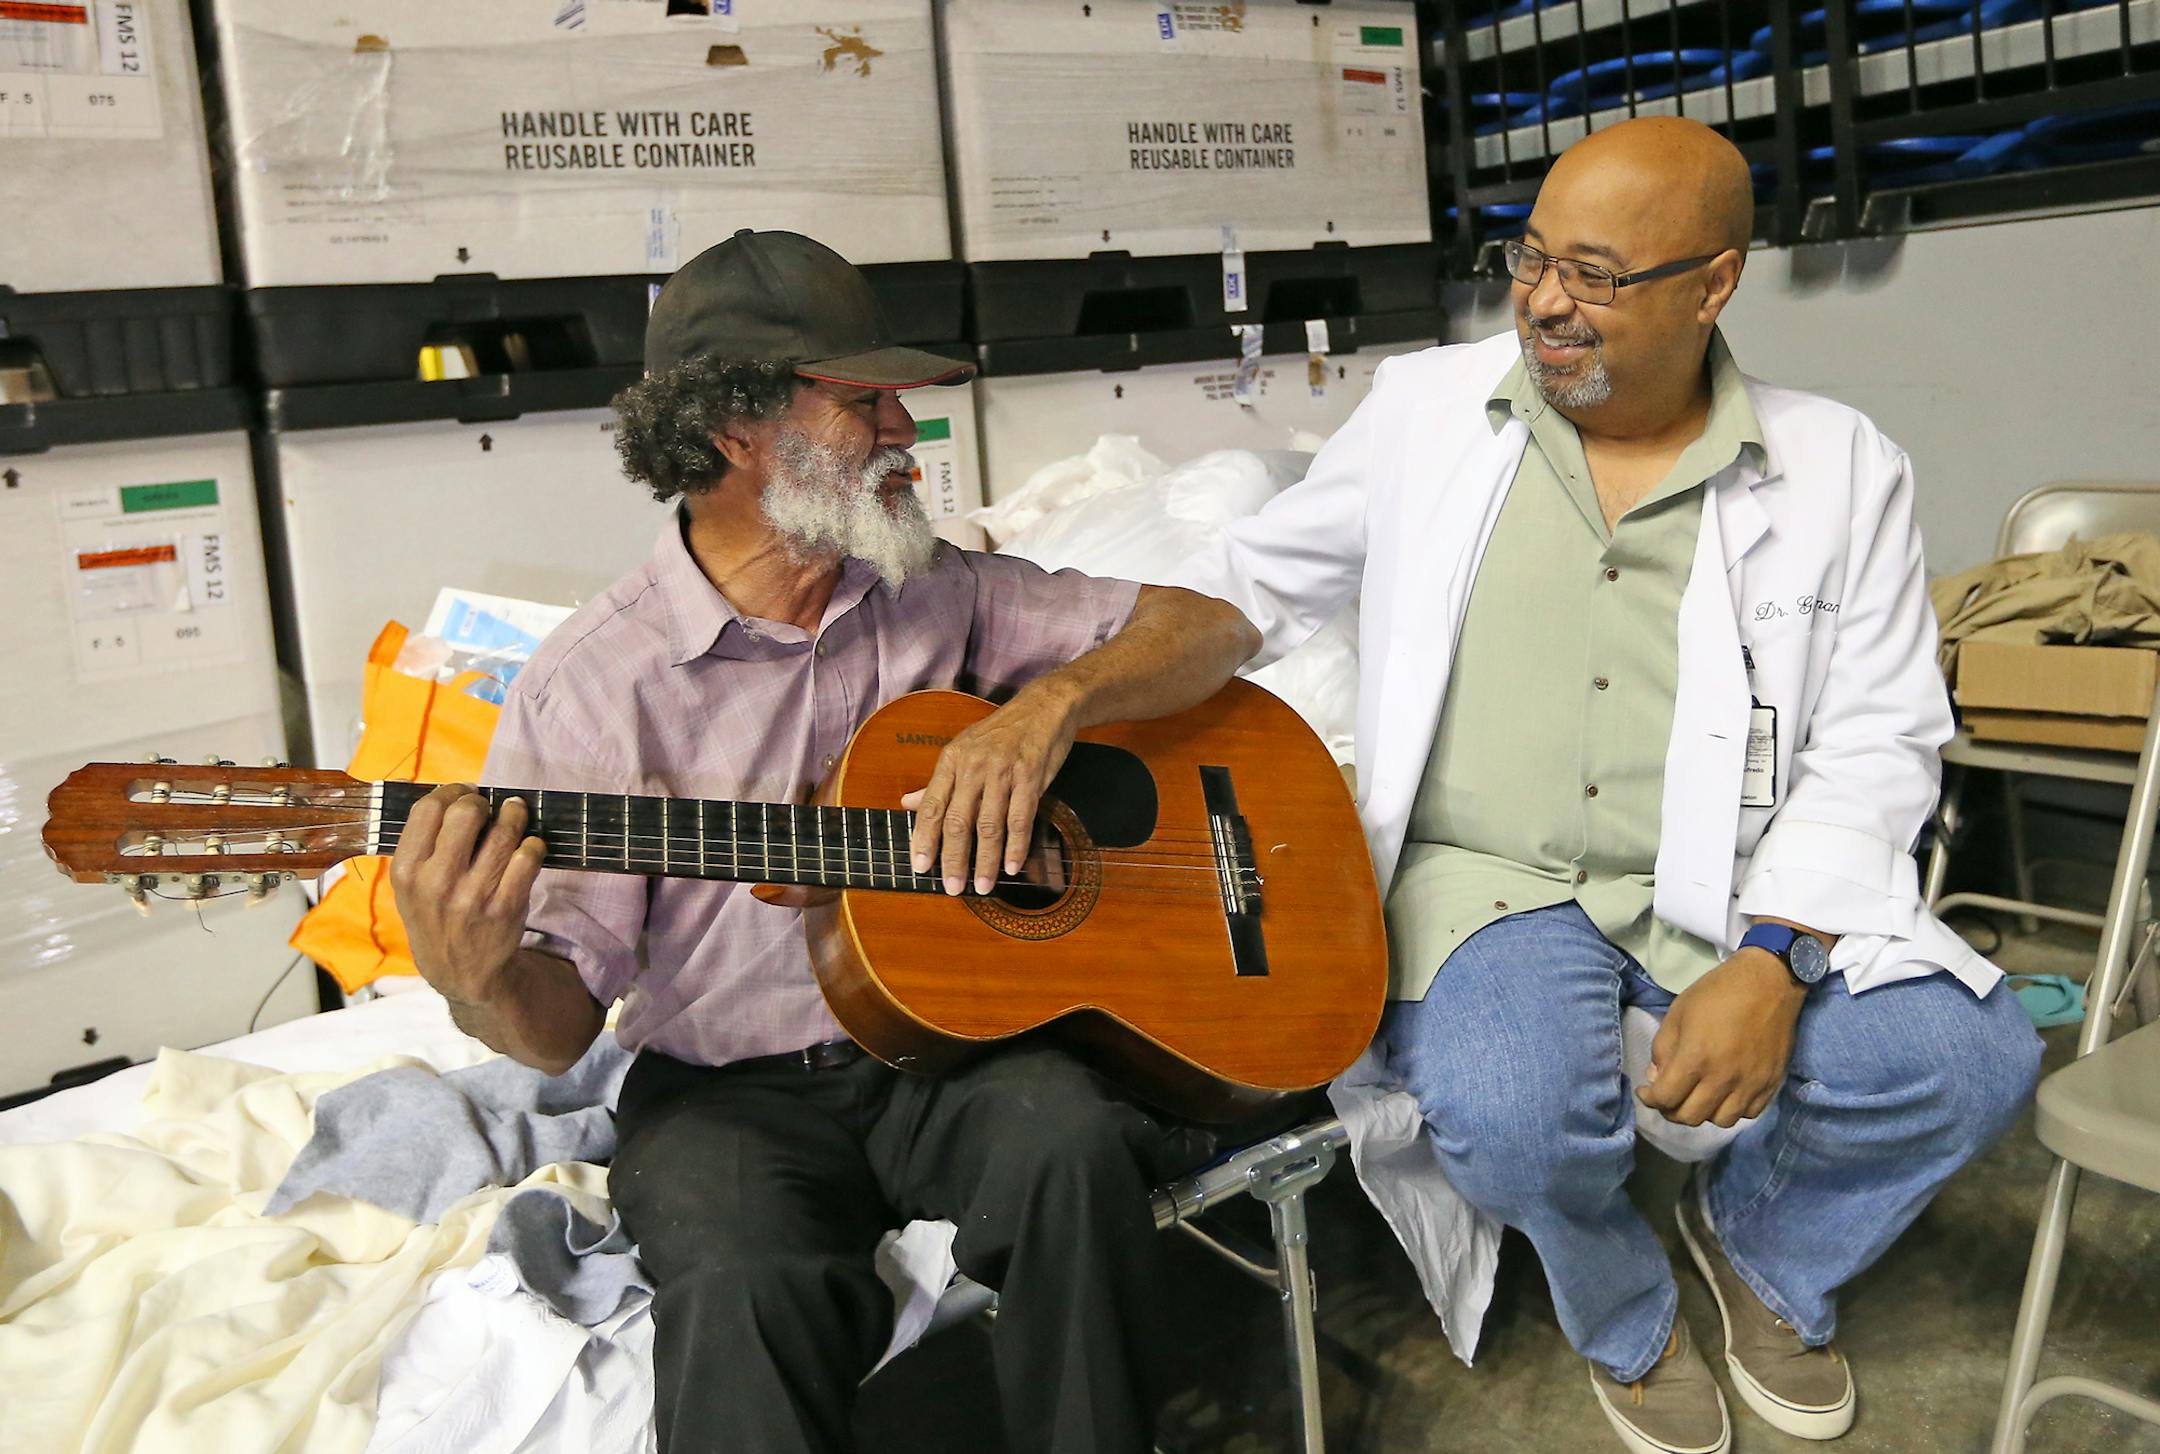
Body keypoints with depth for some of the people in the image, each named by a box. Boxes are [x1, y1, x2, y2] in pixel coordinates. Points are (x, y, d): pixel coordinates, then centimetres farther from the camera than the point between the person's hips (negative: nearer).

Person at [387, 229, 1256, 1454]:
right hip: (730, 1087, -2)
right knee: (747, 1282, -33)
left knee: (1072, 1137, -28)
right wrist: (480, 980, -31)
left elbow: (1216, 628, 3)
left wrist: (1049, 705, -15)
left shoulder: (945, 592, 5)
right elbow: (560, 1024, -6)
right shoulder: (593, 684, -6)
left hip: (958, 1046, 3)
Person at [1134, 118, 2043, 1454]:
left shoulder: (1838, 469, 2)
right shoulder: (1427, 408, 4)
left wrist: (1773, 960, -16)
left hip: (1738, 890, 2)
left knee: (1967, 1059, -21)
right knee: (1512, 1119, -31)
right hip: (1487, 882, -1)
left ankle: (1764, 1246, 16)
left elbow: (1879, 738, -1)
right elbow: (1252, 580, 11)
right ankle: (1628, 1316, 11)